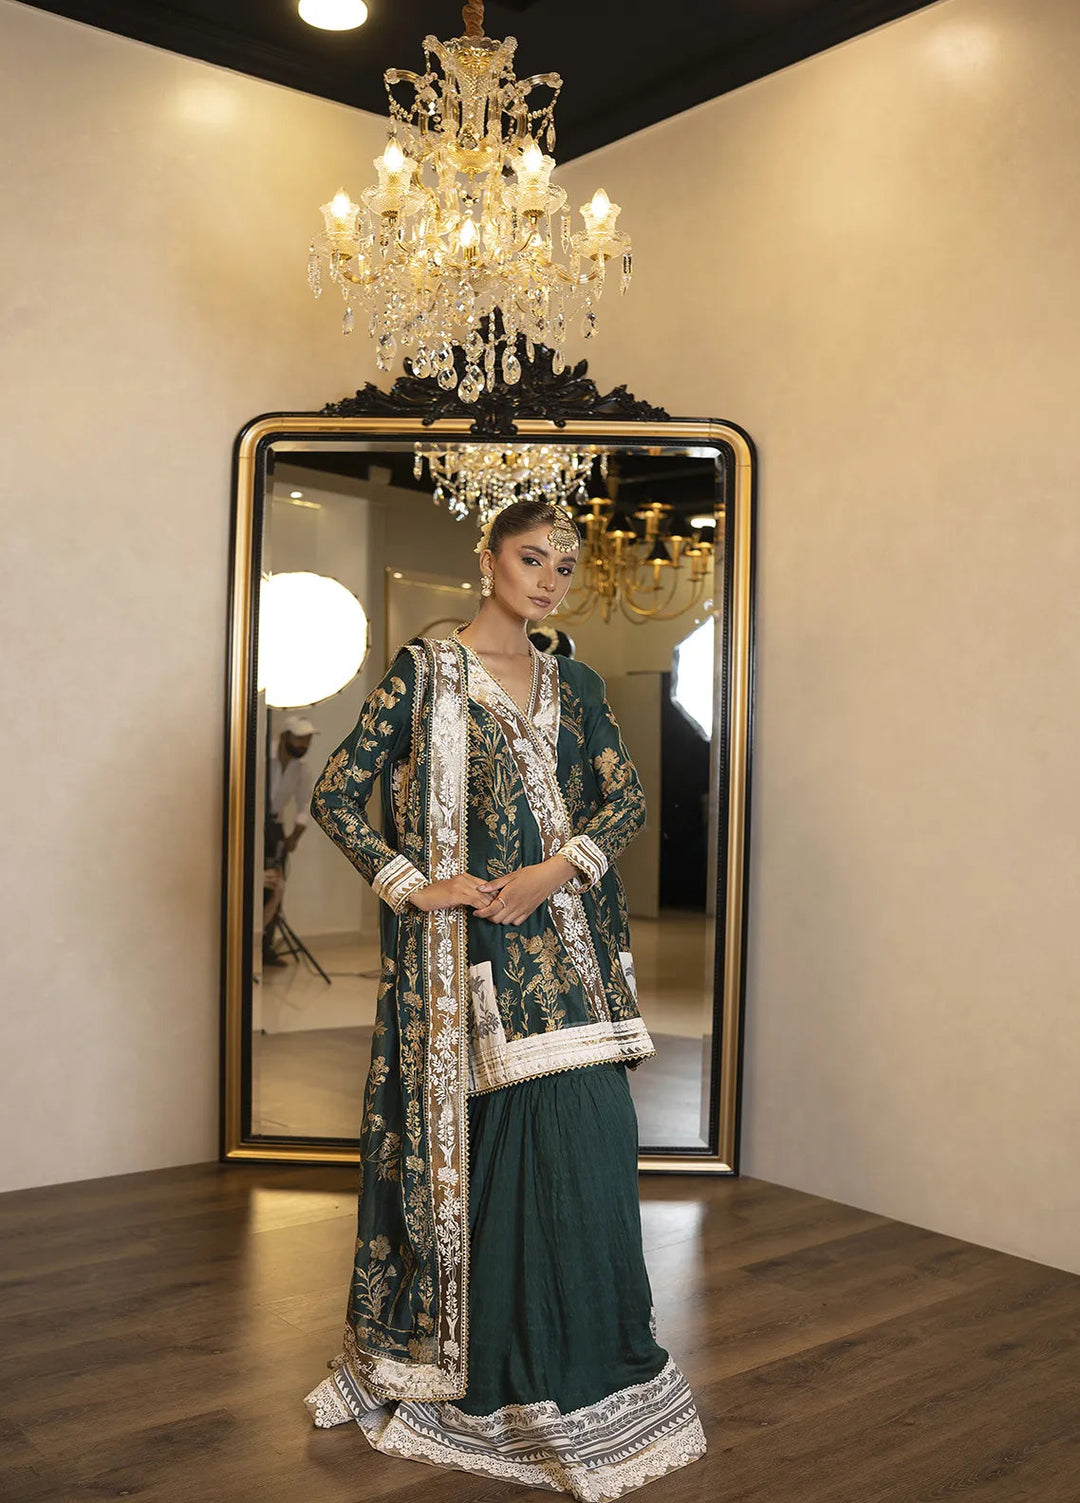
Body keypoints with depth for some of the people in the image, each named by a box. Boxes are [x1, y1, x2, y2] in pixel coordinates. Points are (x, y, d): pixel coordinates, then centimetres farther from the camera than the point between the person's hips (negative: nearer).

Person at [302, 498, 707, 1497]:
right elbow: (337, 794, -3)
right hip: (471, 943, -4)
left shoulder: (575, 686, 14)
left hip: (567, 939, 5)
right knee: (502, 1139, -1)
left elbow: (627, 796, 5)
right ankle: (511, 1378, 20)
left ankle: (582, 1366, 21)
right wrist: (414, 886, -10)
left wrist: (553, 872, -11)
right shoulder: (425, 671, 0)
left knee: (589, 1136, 4)